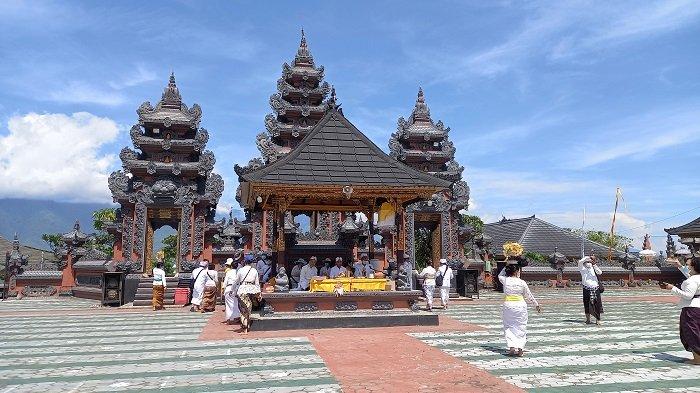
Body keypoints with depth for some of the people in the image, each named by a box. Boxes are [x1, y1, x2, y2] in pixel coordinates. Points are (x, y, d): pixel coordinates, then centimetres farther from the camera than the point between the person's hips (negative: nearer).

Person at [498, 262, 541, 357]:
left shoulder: (505, 280, -6)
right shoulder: (522, 283, -7)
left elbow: (500, 275, 20)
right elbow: (529, 296, 5)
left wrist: (506, 267, 14)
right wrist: (536, 304, 19)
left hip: (508, 305, 1)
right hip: (520, 306, -1)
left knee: (509, 327, 9)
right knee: (521, 328, 9)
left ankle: (511, 347, -3)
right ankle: (519, 348, 5)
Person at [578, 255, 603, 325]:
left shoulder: (593, 269, 11)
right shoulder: (583, 269, 5)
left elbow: (600, 272, -6)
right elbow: (580, 262, -12)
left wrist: (594, 265, -12)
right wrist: (587, 258, -6)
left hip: (595, 289, 1)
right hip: (587, 289, -1)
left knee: (597, 304, -1)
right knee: (587, 304, 4)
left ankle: (598, 319, 8)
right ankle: (588, 319, 18)